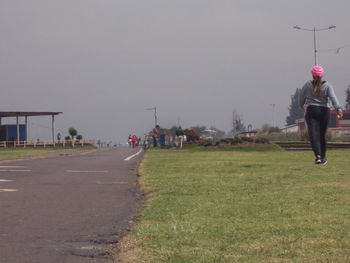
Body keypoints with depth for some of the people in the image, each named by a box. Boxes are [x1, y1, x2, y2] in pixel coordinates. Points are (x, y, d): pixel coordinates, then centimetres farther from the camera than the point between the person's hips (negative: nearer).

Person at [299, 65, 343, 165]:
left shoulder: (307, 85, 4)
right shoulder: (327, 85, 2)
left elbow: (301, 99, 14)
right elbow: (333, 97, -13)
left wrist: (303, 106, 35)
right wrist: (338, 108, -23)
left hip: (311, 111, -1)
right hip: (324, 111, 1)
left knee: (313, 134, -10)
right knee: (322, 135, 14)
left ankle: (318, 156, -29)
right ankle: (323, 157, 23)